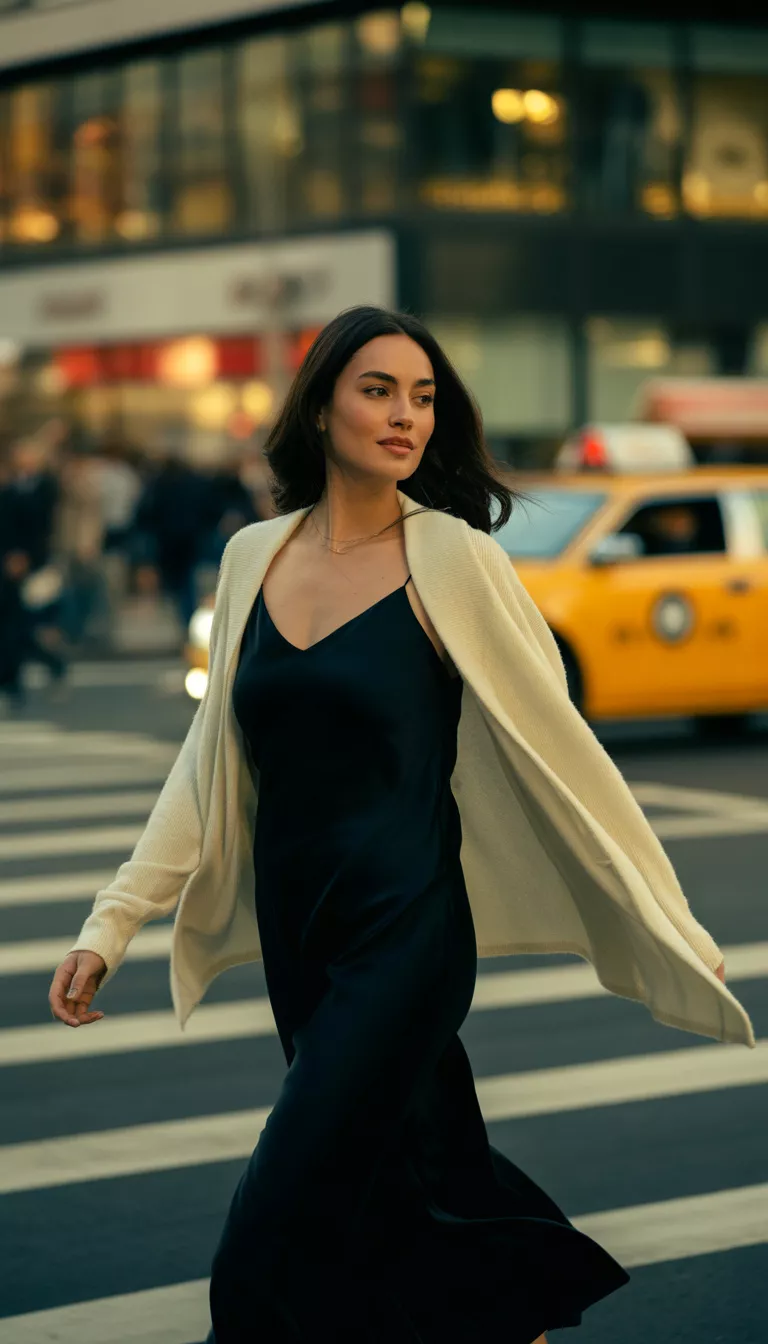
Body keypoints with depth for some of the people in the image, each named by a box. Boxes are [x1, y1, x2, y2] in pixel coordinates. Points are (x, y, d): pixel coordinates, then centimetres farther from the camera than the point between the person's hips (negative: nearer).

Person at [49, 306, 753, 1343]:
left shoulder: (451, 559, -9)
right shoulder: (254, 557, 5)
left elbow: (558, 747, -6)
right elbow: (213, 761, 11)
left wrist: (673, 932, -4)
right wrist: (113, 924, 7)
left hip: (405, 936, -5)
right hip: (294, 936, 5)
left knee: (273, 1254, -9)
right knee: (422, 1188, 16)